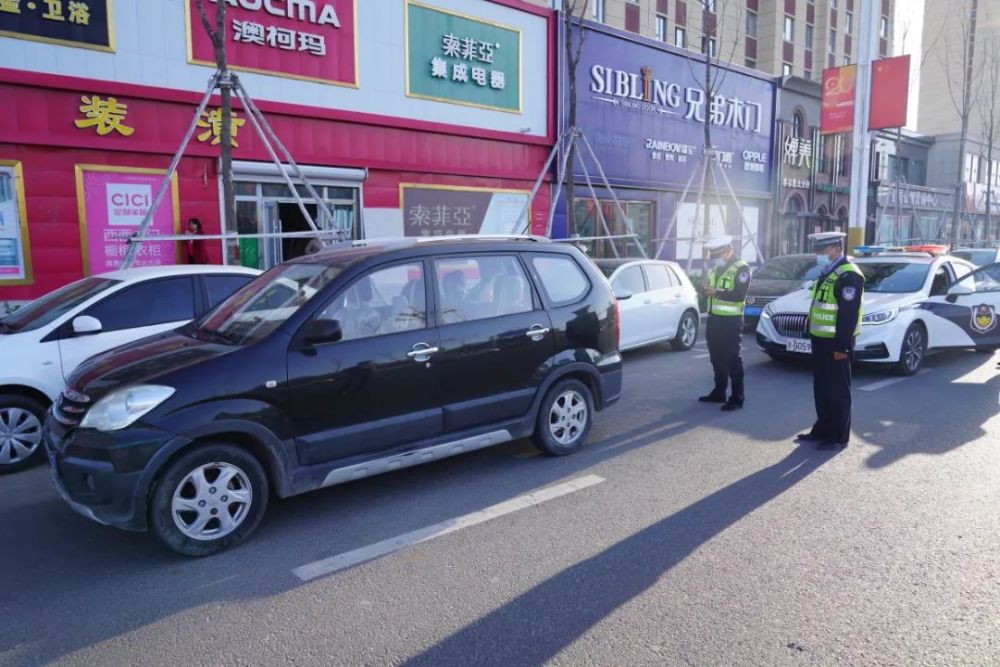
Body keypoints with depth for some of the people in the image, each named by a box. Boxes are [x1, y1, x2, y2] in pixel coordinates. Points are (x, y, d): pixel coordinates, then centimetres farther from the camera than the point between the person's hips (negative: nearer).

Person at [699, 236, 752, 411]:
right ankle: (719, 392, 25)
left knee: (732, 359, -5)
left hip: (731, 321, -8)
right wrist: (706, 290, -1)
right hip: (714, 318, 8)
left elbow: (740, 295, -21)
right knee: (717, 358, 14)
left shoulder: (741, 268, -11)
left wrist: (716, 292, -22)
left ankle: (737, 398, 0)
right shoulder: (716, 268, 15)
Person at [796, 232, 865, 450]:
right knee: (822, 389, 15)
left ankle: (838, 437, 9)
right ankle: (822, 430, 26)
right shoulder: (828, 273, 15)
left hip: (835, 344, -9)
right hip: (821, 340, 9)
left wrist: (842, 346, -23)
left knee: (838, 391, 0)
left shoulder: (848, 276, -16)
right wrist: (813, 336, 18)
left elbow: (849, 315, -21)